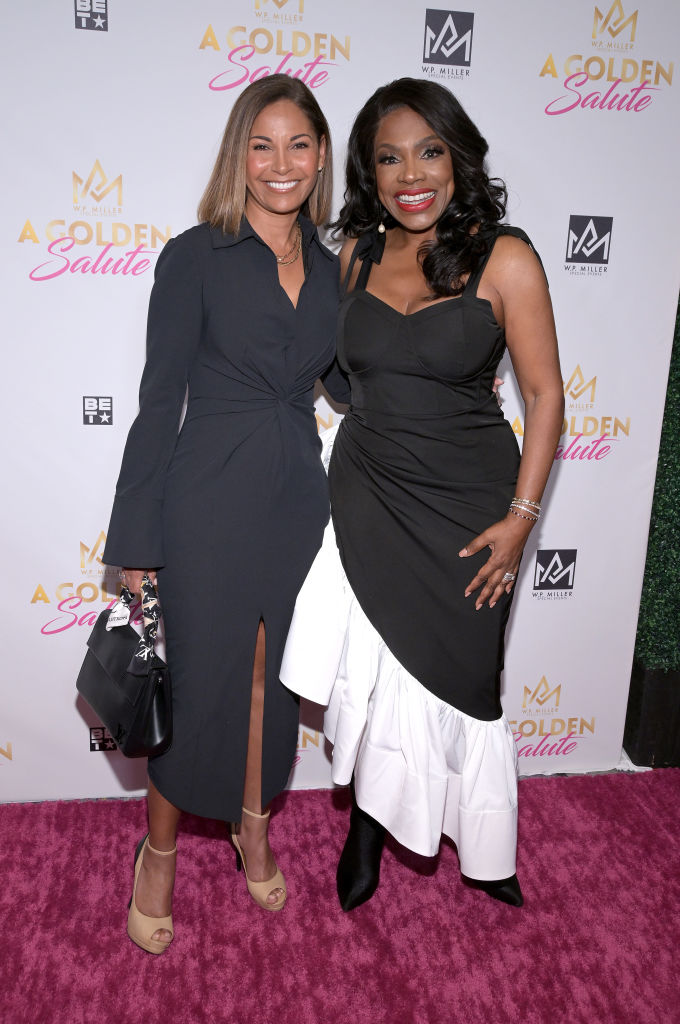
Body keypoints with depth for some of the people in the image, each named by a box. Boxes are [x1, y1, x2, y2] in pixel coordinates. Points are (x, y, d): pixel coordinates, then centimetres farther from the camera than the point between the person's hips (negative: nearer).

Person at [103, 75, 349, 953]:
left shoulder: (328, 269, 8)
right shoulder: (195, 257, -7)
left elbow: (347, 381, 18)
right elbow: (159, 401, -9)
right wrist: (136, 540, -9)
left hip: (297, 498, 5)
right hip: (210, 501, -5)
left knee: (271, 678, 17)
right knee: (201, 684, 4)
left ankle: (253, 827, 40)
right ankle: (158, 855, 30)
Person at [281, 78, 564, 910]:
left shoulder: (503, 258, -10)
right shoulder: (357, 253, 2)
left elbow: (544, 393, -9)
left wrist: (521, 516, -12)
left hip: (464, 508, -3)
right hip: (365, 492, 3)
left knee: (450, 674, 9)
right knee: (371, 672, 8)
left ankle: (484, 854, 34)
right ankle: (365, 836, 32)